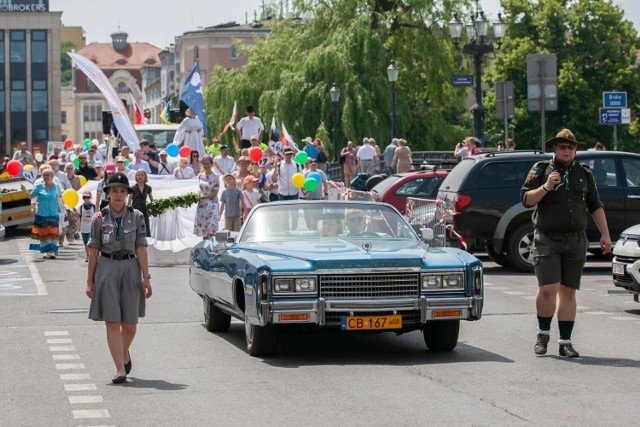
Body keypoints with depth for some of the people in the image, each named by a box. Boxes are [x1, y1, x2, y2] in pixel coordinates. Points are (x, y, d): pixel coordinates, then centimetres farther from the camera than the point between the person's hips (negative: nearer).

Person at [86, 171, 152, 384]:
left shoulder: (136, 217, 4)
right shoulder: (99, 218, 2)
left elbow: (141, 248, 0)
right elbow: (93, 251, 3)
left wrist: (146, 277, -6)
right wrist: (90, 280, 1)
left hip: (130, 268, 1)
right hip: (106, 269, -1)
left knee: (130, 324, 5)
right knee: (112, 322, -6)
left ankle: (124, 354, 35)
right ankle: (120, 370, -4)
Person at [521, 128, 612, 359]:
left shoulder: (584, 173, 14)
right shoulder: (541, 170, 4)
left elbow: (595, 206, 17)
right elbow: (526, 199, -1)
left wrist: (605, 234, 10)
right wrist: (546, 187, -16)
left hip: (576, 242, 3)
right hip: (547, 240, -3)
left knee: (568, 292, 4)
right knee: (547, 289, -12)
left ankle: (565, 342, 8)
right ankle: (543, 334, 9)